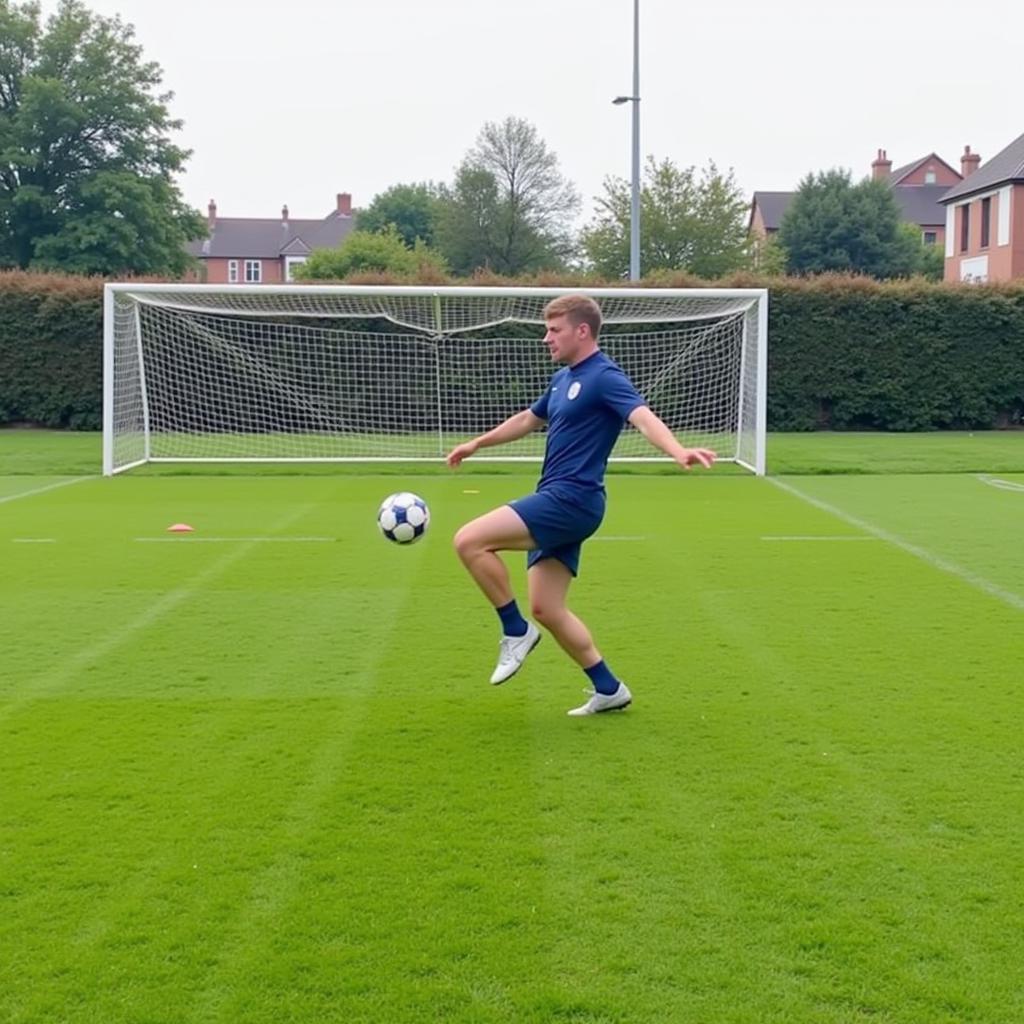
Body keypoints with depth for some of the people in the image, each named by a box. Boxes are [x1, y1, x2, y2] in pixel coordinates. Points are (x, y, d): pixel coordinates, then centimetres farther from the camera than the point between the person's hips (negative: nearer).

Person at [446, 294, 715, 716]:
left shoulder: (605, 376, -11)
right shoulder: (563, 379, 17)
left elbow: (644, 418, -27)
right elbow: (528, 418, 34)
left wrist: (678, 452, -46)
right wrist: (477, 444, 43)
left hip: (571, 499, -9)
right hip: (557, 504, 9)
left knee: (469, 540, -19)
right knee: (546, 608, 8)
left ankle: (516, 632, -3)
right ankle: (608, 689, 18)